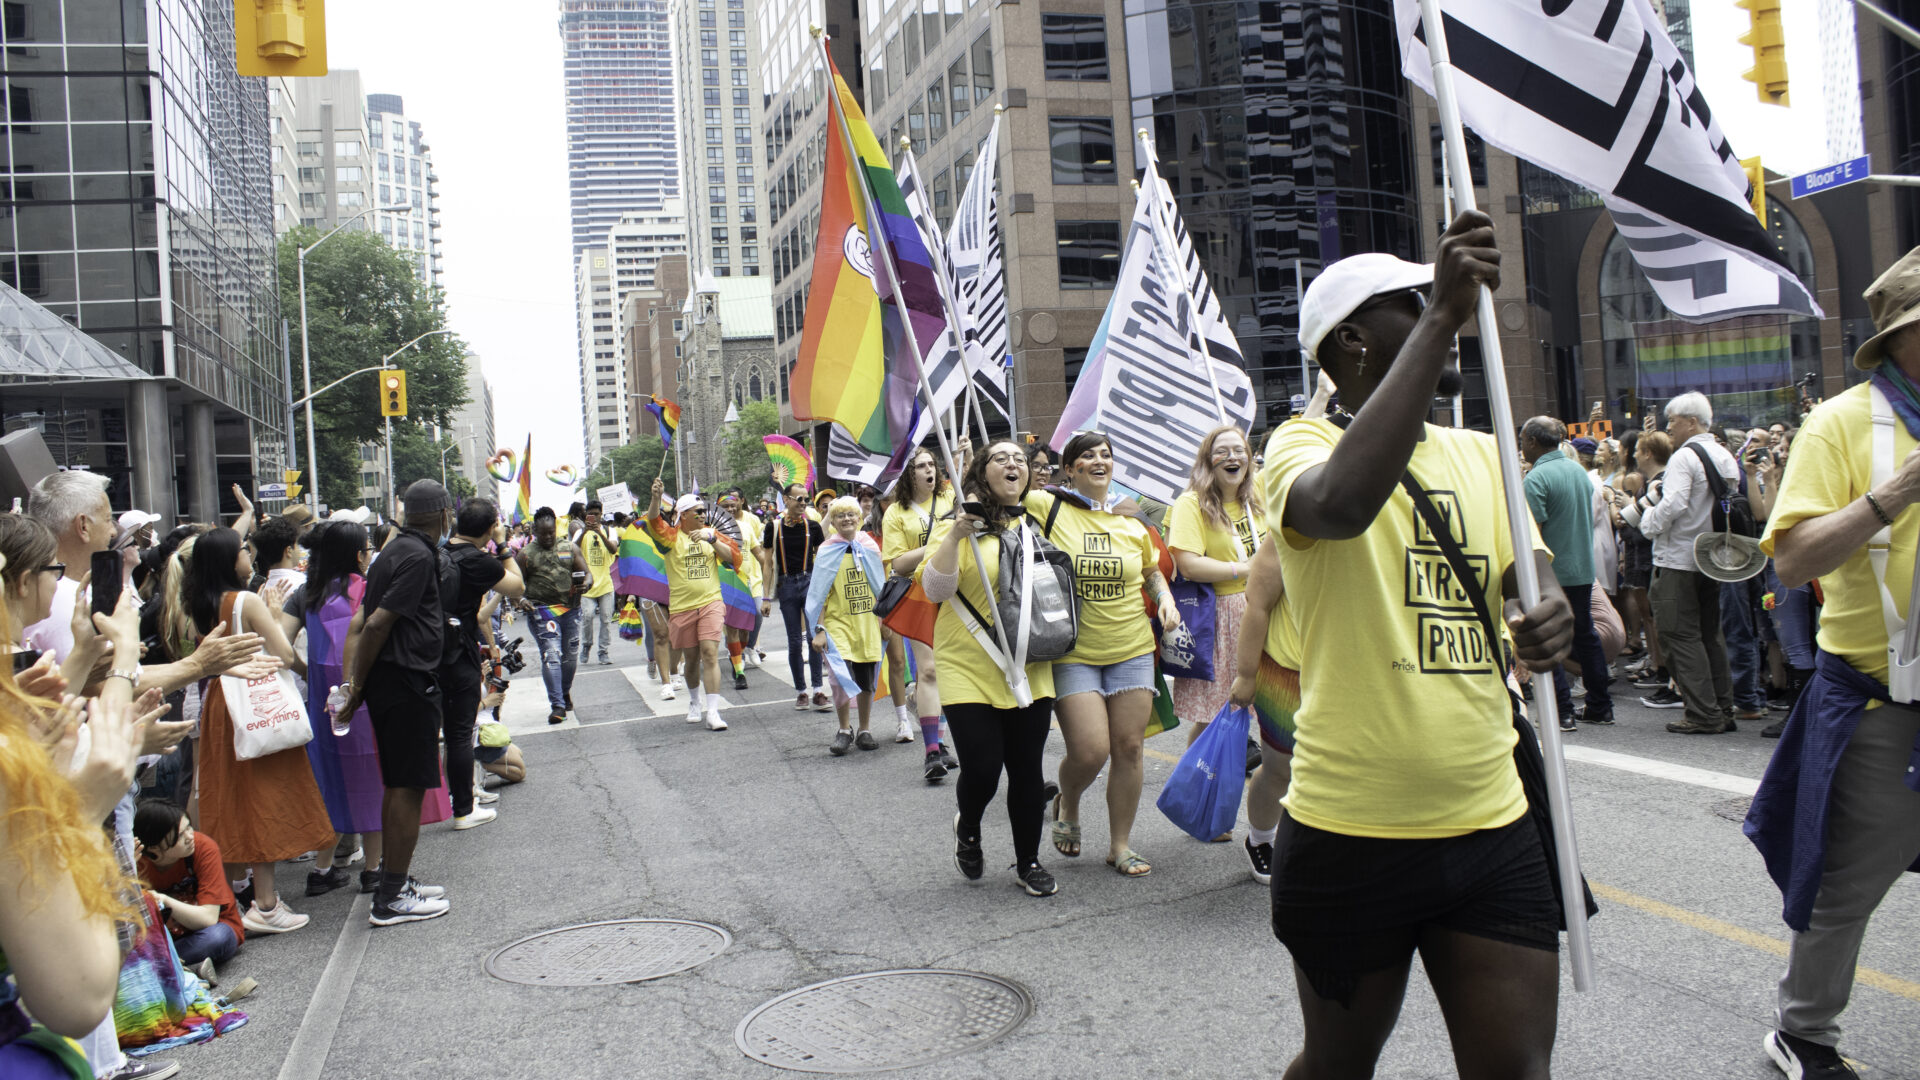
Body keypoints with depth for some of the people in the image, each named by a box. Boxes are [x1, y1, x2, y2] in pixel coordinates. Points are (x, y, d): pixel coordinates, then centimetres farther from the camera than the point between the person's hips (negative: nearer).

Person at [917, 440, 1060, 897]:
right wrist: (954, 536, -26)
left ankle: (1028, 861, 26)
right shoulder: (960, 525, -5)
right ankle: (967, 827, 28)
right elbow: (935, 589, -16)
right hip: (970, 668, -3)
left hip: (1029, 669, 4)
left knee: (1028, 769, 6)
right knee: (982, 768, -7)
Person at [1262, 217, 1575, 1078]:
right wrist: (1441, 316, -29)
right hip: (1352, 836, -4)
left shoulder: (1481, 455, 11)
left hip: (1493, 826, 5)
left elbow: (1533, 576, 10)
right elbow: (1341, 503, -32)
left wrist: (1551, 618, -15)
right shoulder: (1303, 444, -9)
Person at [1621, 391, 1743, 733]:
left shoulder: (1685, 456, -14)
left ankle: (1703, 714, -7)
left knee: (1681, 635, -5)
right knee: (1710, 633, 14)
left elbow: (1673, 504, -24)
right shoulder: (1725, 457, 12)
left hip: (1679, 558, -9)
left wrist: (1649, 520, -6)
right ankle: (1723, 710, 17)